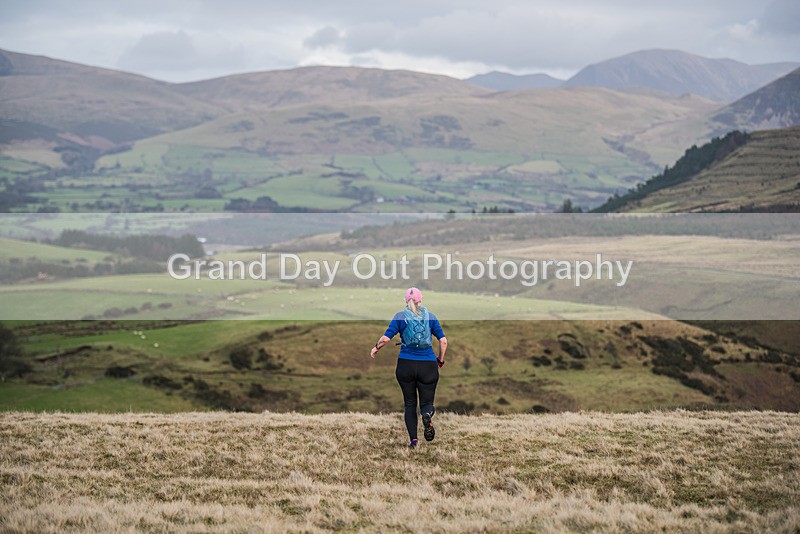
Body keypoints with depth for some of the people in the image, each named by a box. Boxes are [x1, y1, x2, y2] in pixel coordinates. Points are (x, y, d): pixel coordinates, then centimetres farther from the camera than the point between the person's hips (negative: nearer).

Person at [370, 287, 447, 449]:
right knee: (427, 402, 8)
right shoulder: (430, 317, 4)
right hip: (428, 365, 0)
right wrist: (441, 360, 13)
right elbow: (443, 341, -1)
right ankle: (427, 415, -29)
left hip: (406, 364, 0)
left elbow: (386, 338, -9)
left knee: (409, 403, 13)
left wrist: (376, 348, 10)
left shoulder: (400, 317, 0)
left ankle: (413, 439, 0)